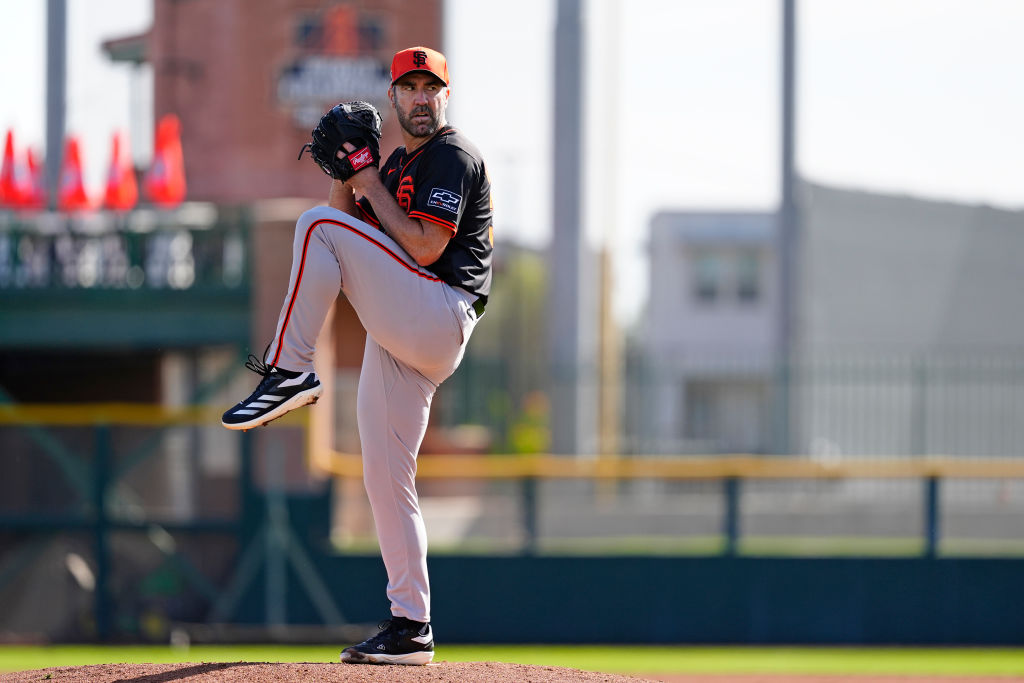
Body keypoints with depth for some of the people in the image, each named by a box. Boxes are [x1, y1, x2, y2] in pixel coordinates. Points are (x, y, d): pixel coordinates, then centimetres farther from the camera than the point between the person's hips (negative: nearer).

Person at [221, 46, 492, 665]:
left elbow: (426, 248, -15)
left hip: (439, 314, -9)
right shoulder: (398, 163, 25)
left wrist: (372, 189, -8)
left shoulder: (453, 156, -4)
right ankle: (411, 628, 6)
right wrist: (343, 178, 6)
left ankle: (290, 371, -19)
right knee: (385, 477, 5)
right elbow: (360, 231, 20)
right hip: (405, 339, 9)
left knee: (317, 225, -18)